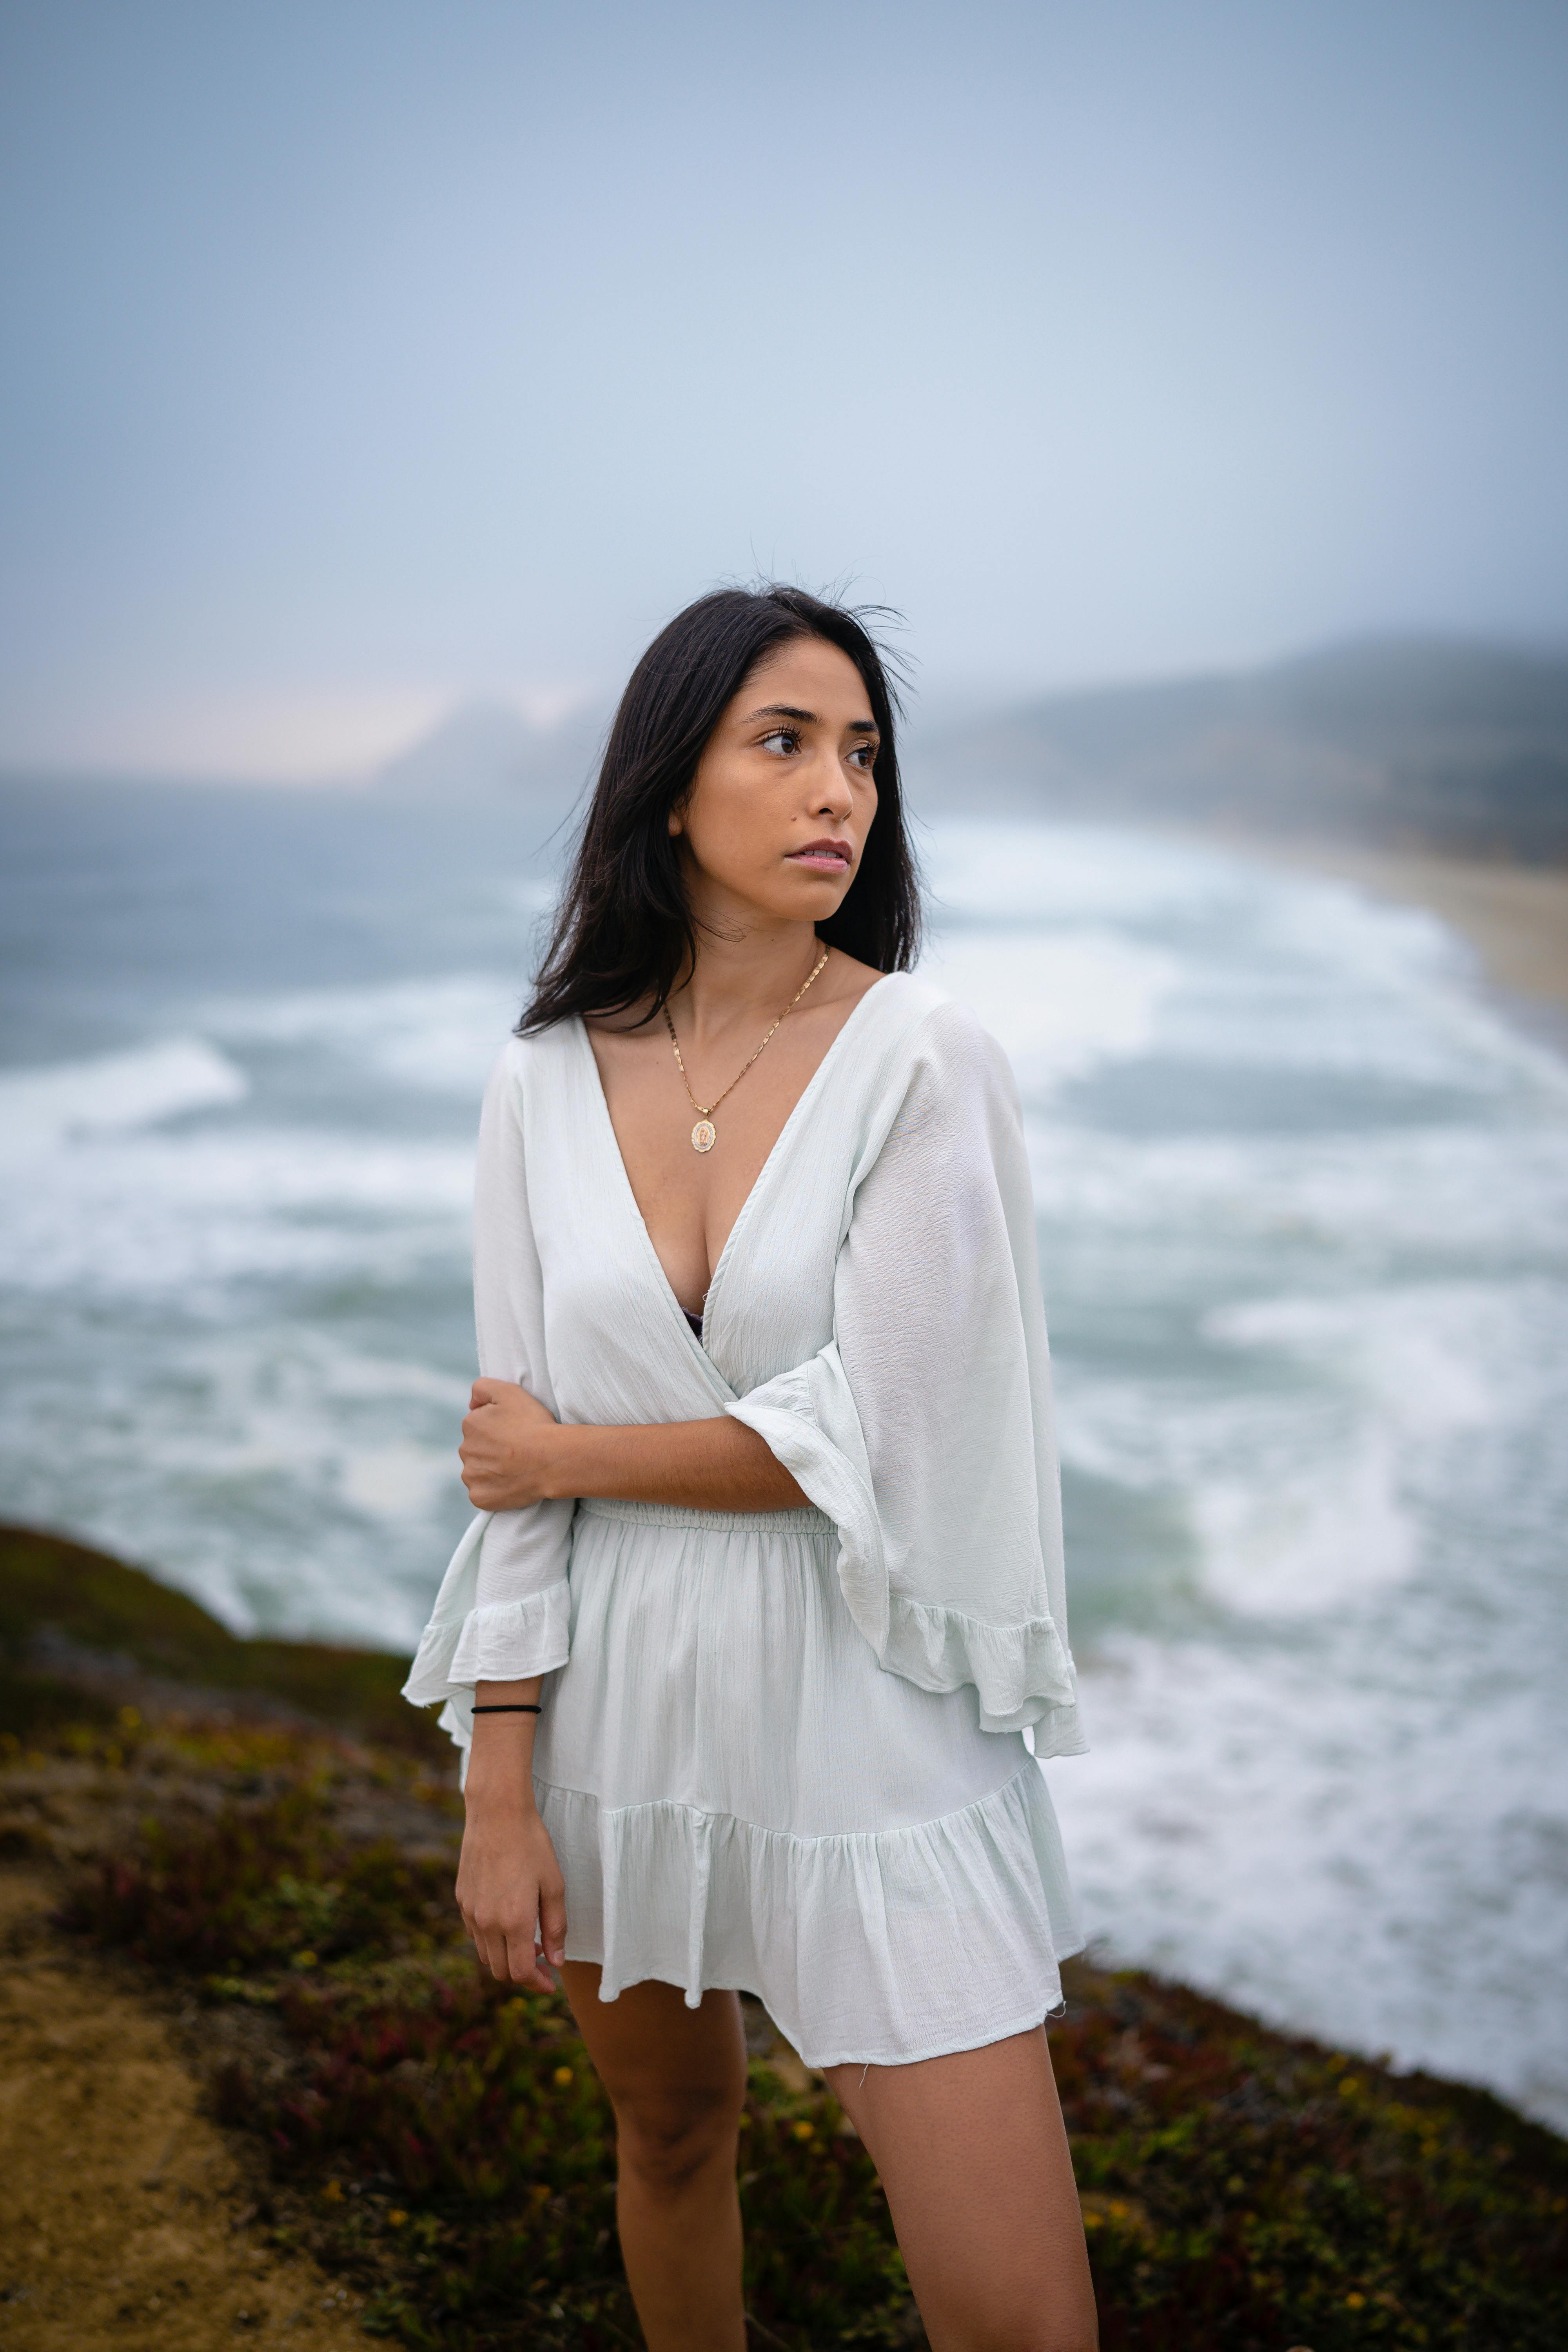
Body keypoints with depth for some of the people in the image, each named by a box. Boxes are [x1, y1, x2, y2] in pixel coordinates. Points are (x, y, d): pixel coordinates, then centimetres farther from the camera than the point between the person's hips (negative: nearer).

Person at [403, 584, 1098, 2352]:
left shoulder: (926, 1060, -11)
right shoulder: (545, 1083, -1)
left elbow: (870, 1441, -16)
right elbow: (514, 1466, -1)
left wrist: (569, 1452, -6)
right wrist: (500, 1793, -3)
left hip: (867, 1717, -3)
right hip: (619, 1696, 4)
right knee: (670, 2129, 25)